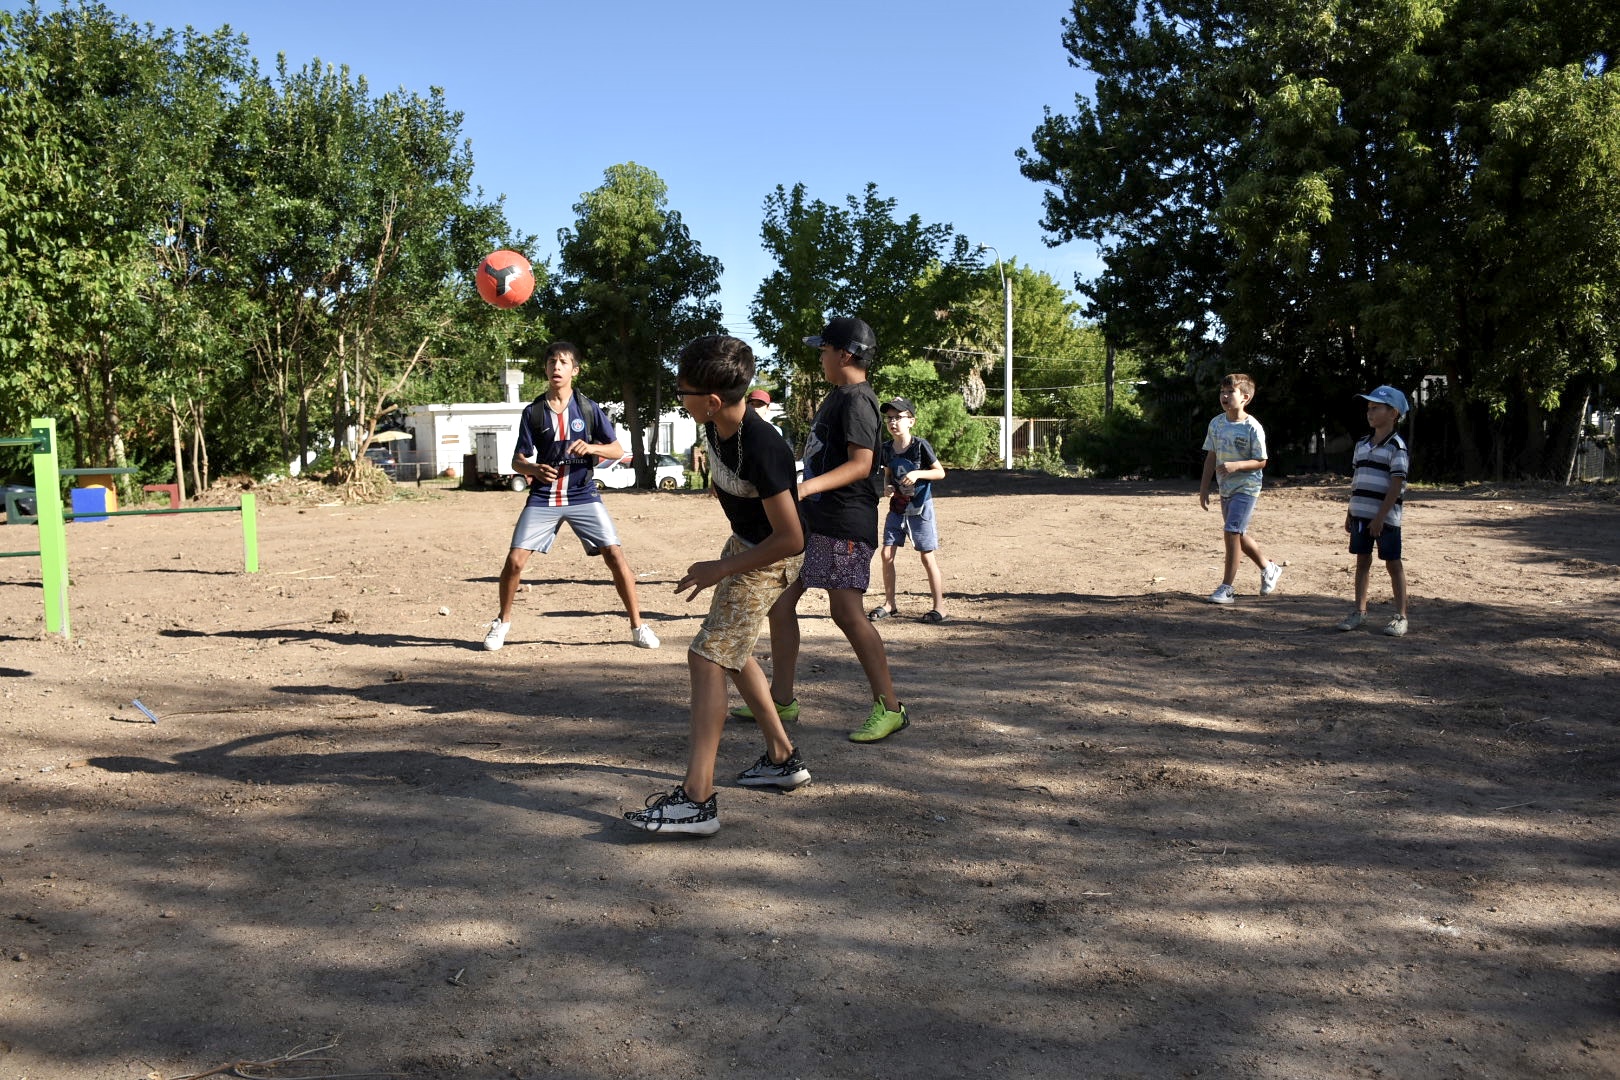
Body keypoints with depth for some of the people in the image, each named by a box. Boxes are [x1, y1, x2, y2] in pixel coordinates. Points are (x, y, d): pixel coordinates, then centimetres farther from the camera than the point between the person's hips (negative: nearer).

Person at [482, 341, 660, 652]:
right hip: (543, 498, 1)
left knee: (615, 556, -11)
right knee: (515, 560, -7)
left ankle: (638, 626, 3)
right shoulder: (533, 412, 2)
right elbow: (517, 460, 4)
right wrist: (534, 469, -20)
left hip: (583, 496, -1)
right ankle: (502, 622, 18)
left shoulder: (588, 408, 1)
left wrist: (590, 447, -17)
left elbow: (617, 450, 3)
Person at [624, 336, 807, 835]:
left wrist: (721, 569, -24)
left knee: (706, 657, -17)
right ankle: (783, 758, 33)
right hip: (741, 543, 10)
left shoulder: (761, 449, -34)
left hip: (771, 558, -10)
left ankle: (697, 800, -18)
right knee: (731, 652, 20)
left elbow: (790, 539, -31)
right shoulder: (715, 426, -9)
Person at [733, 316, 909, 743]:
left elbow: (861, 465, -24)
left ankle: (889, 708, -2)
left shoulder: (856, 400, -13)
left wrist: (806, 487, -34)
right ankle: (781, 700, 18)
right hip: (813, 518, 11)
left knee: (846, 611, -11)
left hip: (844, 521, -11)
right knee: (780, 601, 9)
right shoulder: (838, 397, 18)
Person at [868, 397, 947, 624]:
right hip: (897, 508, 5)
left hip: (920, 507, -5)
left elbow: (941, 472, -9)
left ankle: (939, 607, 7)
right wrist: (889, 487, -5)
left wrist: (918, 474, -23)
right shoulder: (887, 448, 1)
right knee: (887, 554, 2)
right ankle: (889, 604, 15)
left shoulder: (920, 445, -14)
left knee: (927, 556, -1)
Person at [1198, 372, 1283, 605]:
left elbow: (1261, 462, -11)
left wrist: (1236, 465, -27)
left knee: (1231, 532, -14)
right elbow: (1211, 457, 10)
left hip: (1246, 487, -7)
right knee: (1238, 534, 16)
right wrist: (1204, 488, 8)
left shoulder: (1252, 428, -14)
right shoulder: (1216, 424, 3)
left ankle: (1226, 588, -7)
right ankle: (1269, 568, 40)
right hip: (1226, 488, 7)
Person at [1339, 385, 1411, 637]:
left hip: (1385, 517, -6)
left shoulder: (1396, 446, -9)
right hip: (1360, 514, 7)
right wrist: (1350, 513, 15)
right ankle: (1360, 611, 18)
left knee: (1393, 563, 1)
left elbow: (1396, 486, -14)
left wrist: (1380, 517, -19)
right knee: (1362, 561, 11)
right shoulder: (1362, 444, 13)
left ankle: (1400, 616, 7)